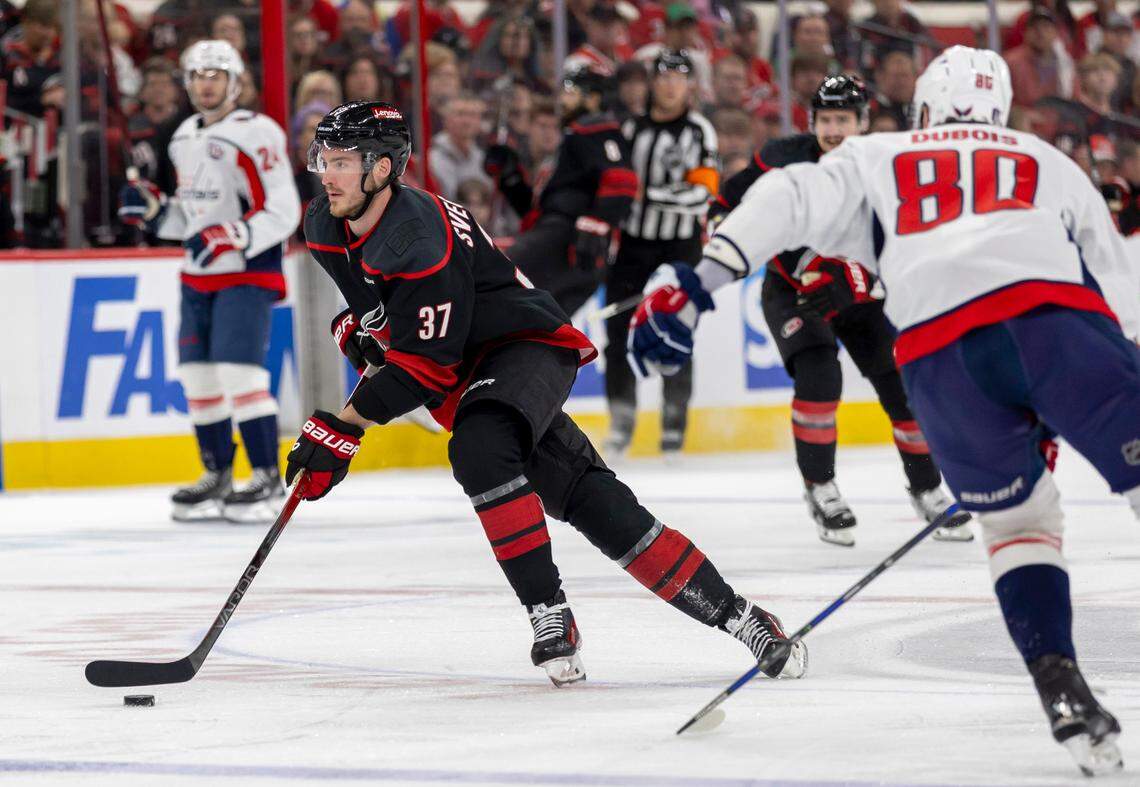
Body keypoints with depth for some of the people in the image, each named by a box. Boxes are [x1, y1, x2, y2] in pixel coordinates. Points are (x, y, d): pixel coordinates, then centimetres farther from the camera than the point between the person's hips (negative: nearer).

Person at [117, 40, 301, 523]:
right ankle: (218, 478, 17)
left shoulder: (256, 134, -12)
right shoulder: (184, 139, 14)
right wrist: (152, 210, 4)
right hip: (198, 276, 8)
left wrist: (229, 239, -26)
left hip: (248, 273, -8)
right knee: (199, 376, 7)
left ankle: (268, 479, -11)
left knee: (238, 372, -16)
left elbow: (283, 212, -17)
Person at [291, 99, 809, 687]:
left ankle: (550, 613, -28)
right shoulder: (326, 227, -2)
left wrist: (341, 430, -30)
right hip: (470, 373, 8)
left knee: (478, 448, -36)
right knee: (592, 504, -2)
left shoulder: (419, 240, -28)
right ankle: (733, 614, 1)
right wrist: (355, 324, 7)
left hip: (526, 348, -8)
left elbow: (423, 368, -29)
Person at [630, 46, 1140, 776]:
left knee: (1017, 519, 19)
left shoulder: (876, 158, 30)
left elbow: (788, 201, 12)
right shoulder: (1051, 162, 34)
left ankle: (1060, 688, 0)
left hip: (942, 351, 1)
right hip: (1056, 318, -1)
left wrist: (701, 283, 6)